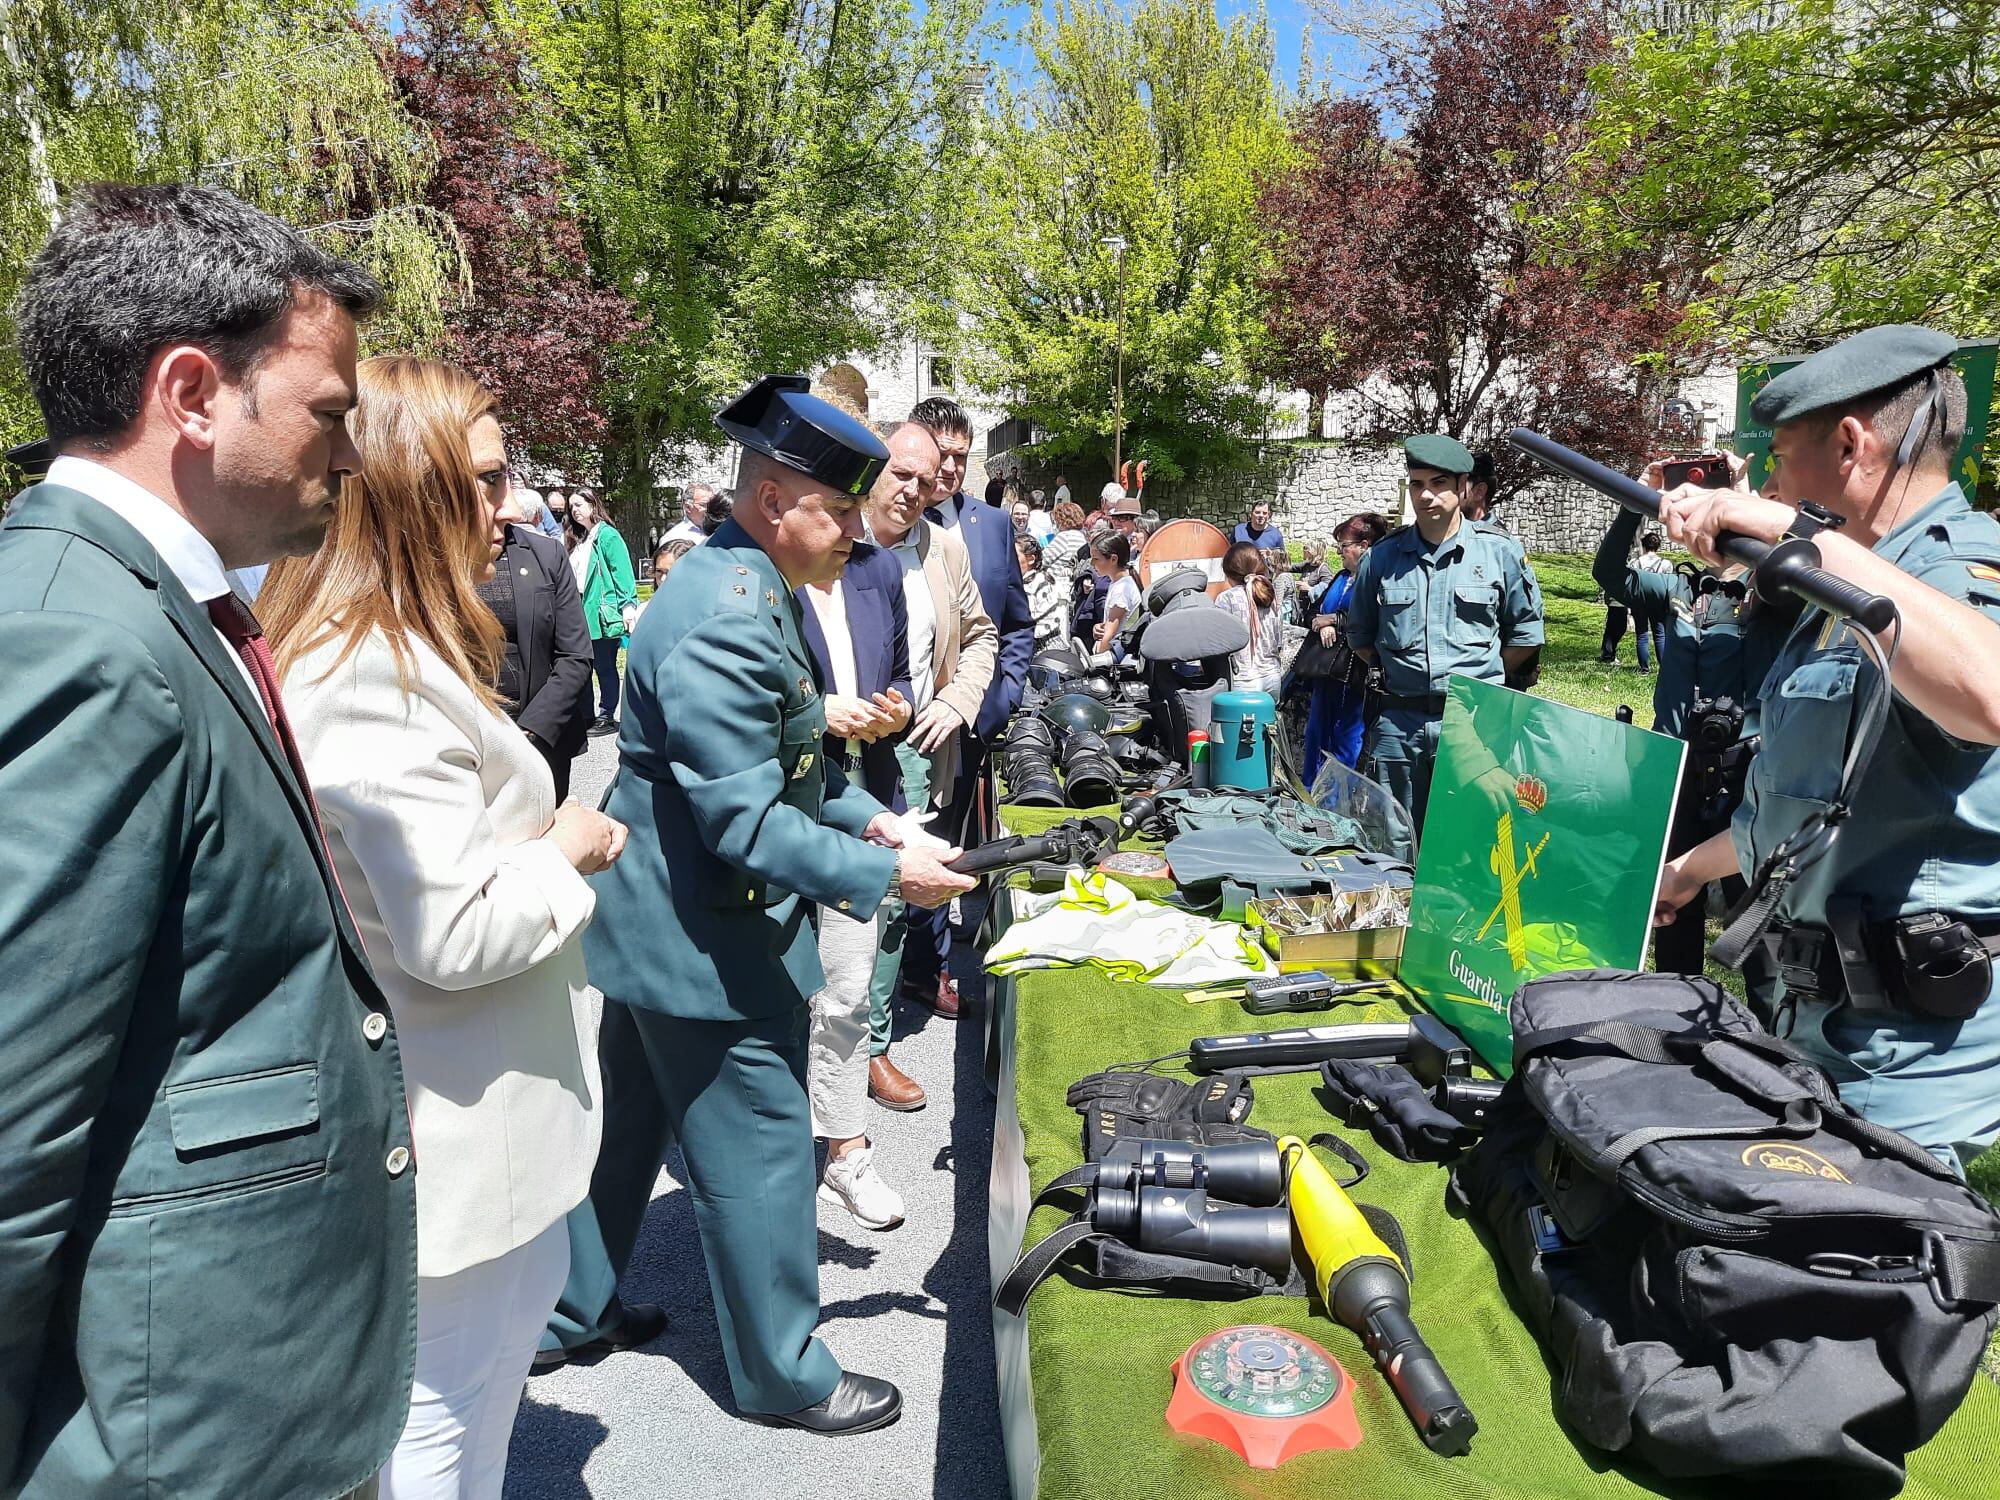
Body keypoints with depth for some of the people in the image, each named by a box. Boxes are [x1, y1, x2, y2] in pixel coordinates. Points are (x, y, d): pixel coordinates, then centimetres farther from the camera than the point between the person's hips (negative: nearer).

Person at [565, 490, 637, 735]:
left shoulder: (608, 536, -7)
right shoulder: (578, 540, 16)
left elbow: (623, 574, -12)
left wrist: (628, 607, -18)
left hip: (603, 614, -8)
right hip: (582, 614, 8)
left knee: (605, 667, 0)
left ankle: (607, 717, 8)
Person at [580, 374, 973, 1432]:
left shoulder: (742, 588, 8)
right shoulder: (729, 621, -26)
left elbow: (780, 762, 17)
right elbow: (746, 825, -27)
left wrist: (867, 816, 6)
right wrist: (886, 876, -21)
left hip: (656, 924, 10)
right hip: (706, 942, -10)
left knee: (629, 1127, 23)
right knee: (759, 1151, 6)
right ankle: (782, 1374, 26)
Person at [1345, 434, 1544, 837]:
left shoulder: (1501, 552, 2)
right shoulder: (1382, 556, 6)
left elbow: (1526, 634, 9)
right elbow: (1360, 634, 18)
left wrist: (1482, 677, 4)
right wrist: (1397, 670, 9)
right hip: (1398, 724, 2)